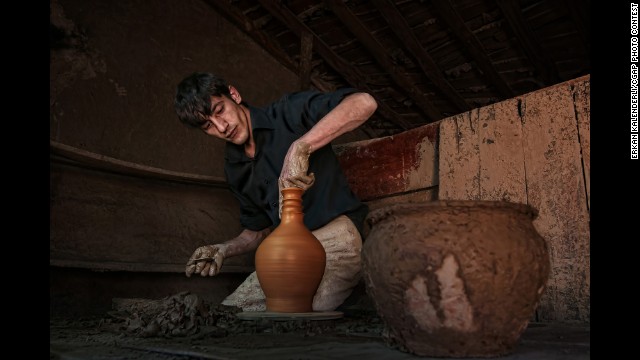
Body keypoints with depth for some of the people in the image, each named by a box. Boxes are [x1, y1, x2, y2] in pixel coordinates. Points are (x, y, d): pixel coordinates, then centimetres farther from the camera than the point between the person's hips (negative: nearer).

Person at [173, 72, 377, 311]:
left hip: (337, 234, -7)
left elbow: (364, 103, -22)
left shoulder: (287, 113, -7)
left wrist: (300, 147, -30)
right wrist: (225, 249, 2)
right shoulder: (234, 169, 15)